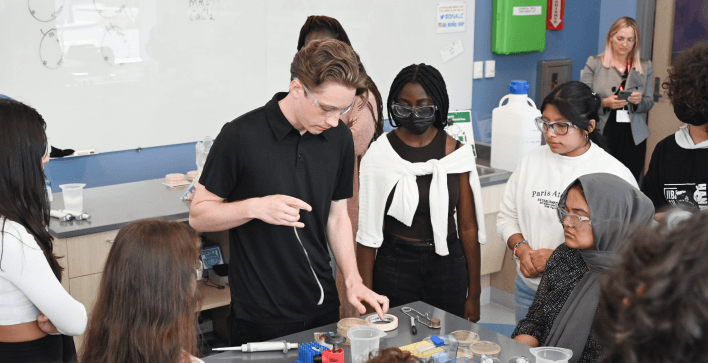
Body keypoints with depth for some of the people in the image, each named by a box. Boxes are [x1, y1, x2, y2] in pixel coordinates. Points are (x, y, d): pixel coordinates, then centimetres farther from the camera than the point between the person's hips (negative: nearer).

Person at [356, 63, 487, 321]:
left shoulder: (456, 153, -2)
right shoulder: (380, 153, -6)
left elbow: (468, 228, 1)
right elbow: (368, 231, -6)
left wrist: (474, 295, 1)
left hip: (447, 264, 1)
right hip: (394, 267, -1)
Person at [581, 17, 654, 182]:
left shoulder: (645, 67, 13)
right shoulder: (594, 63, 7)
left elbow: (649, 103, 13)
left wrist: (639, 101, -10)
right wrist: (605, 103, -16)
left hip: (632, 137, 2)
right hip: (601, 133, -2)